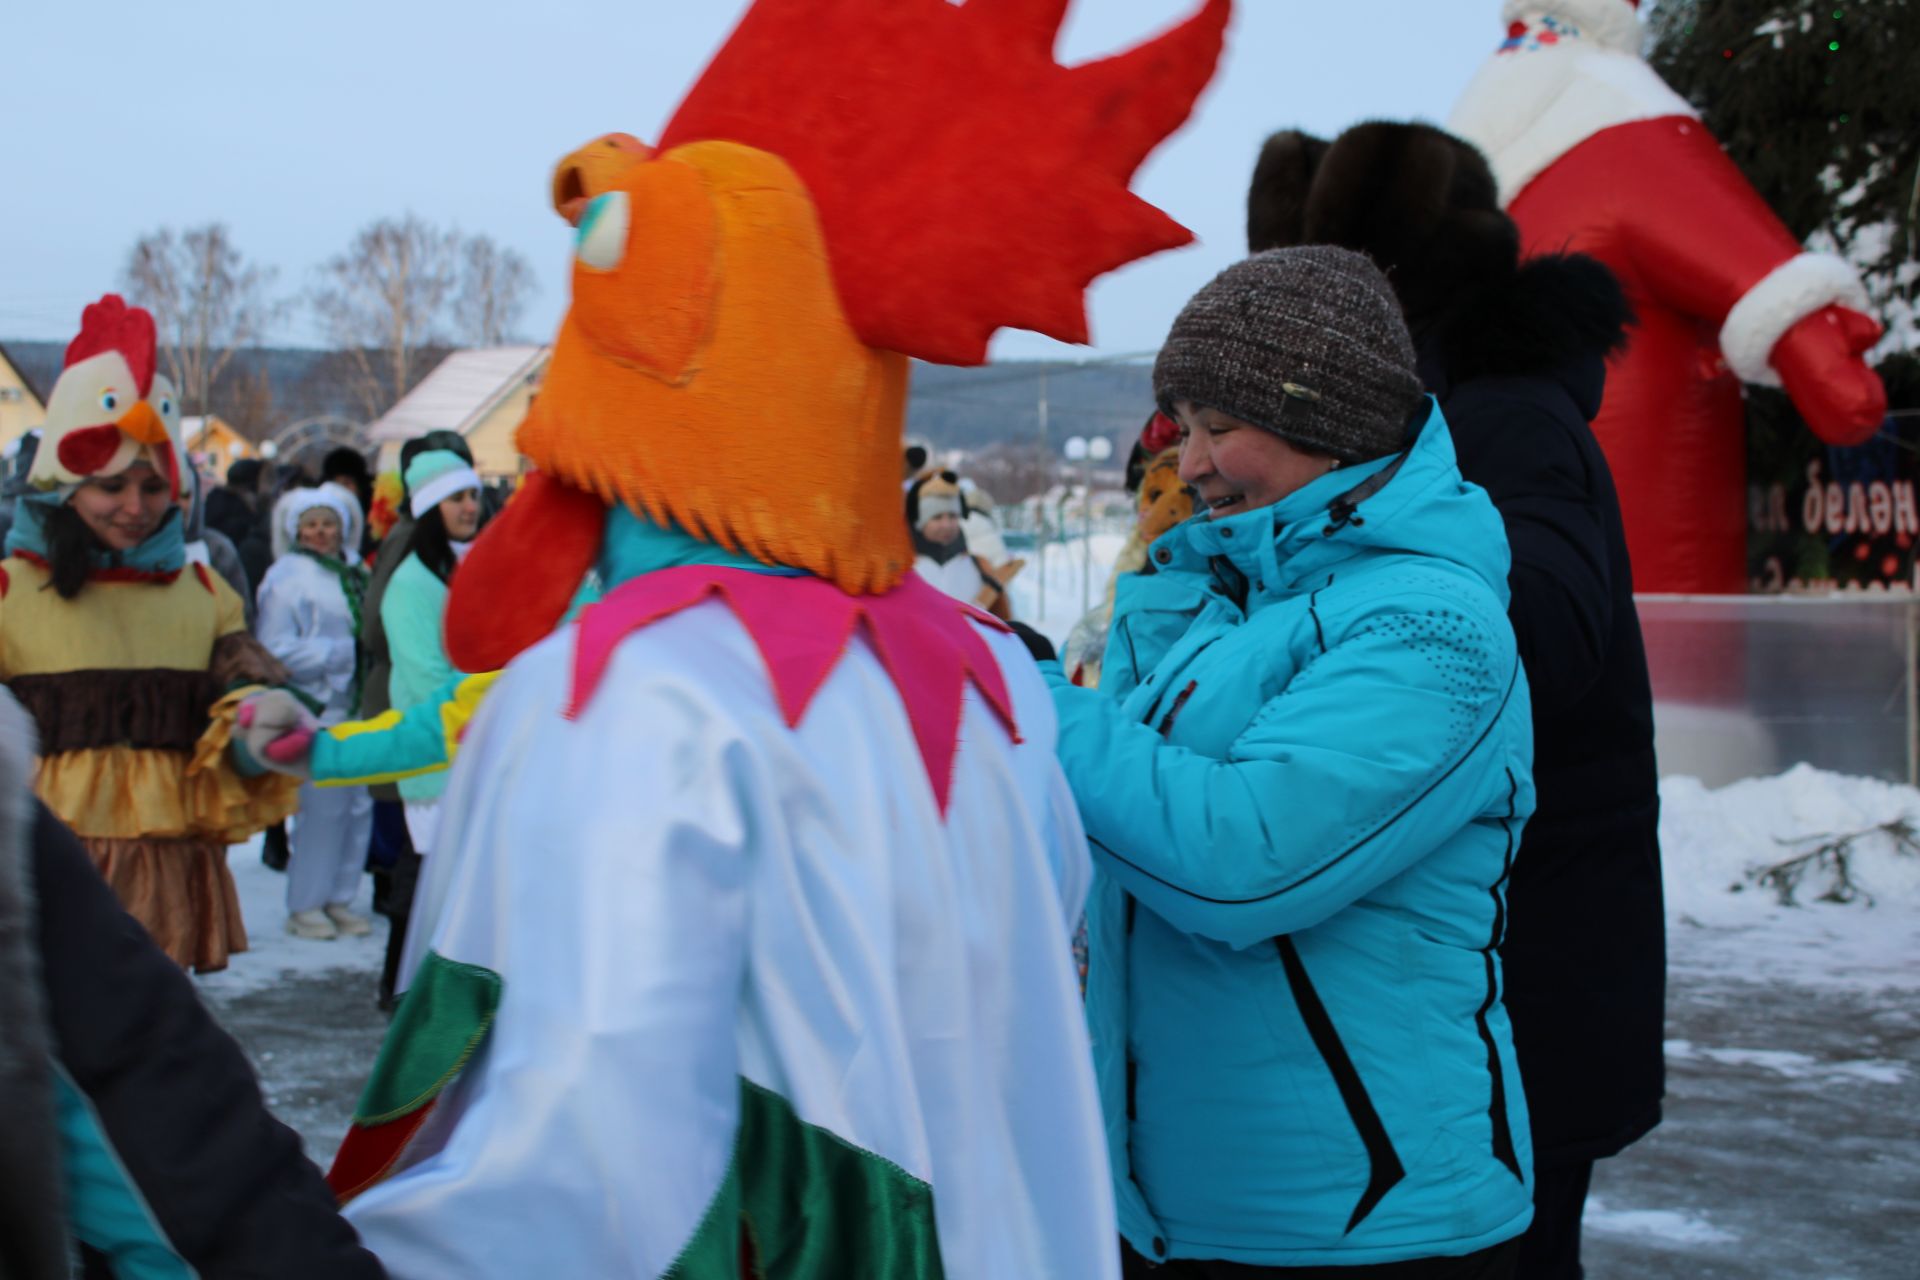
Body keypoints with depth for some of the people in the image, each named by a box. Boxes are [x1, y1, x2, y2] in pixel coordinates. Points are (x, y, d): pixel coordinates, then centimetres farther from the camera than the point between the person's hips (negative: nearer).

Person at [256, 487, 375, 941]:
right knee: (321, 806, -8)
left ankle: (339, 898, 16)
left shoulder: (354, 574, 17)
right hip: (315, 711, -6)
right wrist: (339, 653, -13)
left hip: (355, 707, 6)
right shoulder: (287, 577, -3)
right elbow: (275, 648, -10)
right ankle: (304, 906, 3)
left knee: (358, 804, 5)